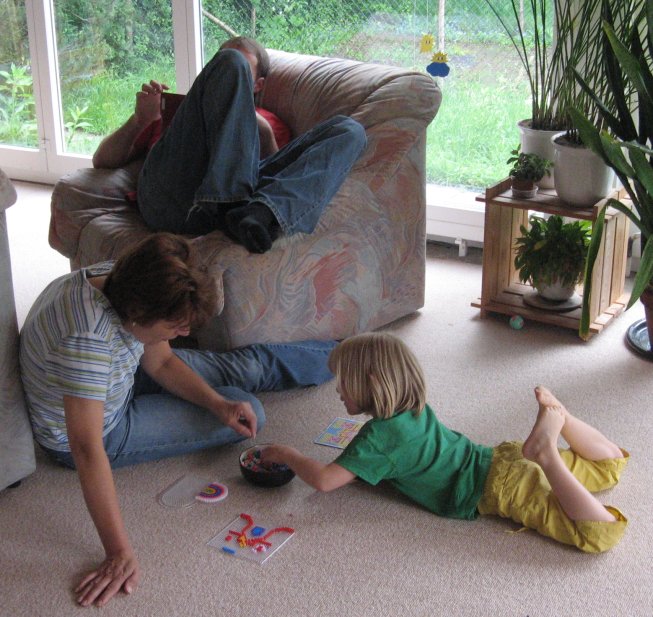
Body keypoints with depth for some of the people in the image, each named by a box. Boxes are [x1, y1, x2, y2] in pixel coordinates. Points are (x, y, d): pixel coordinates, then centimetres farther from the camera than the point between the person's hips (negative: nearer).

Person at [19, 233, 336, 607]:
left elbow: (161, 362, -3)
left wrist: (218, 403, -18)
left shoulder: (122, 282, -18)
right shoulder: (88, 338, -43)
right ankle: (341, 357, 20)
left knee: (251, 365, 10)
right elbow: (87, 450, -45)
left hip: (118, 382, 7)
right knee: (252, 408, -5)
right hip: (105, 433, -7)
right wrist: (121, 555, -44)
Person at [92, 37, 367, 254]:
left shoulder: (262, 123, 41)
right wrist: (141, 118, 15)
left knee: (349, 130, -10)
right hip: (168, 194, -1)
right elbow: (102, 160, 31)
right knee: (230, 62, -11)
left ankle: (261, 212, -40)